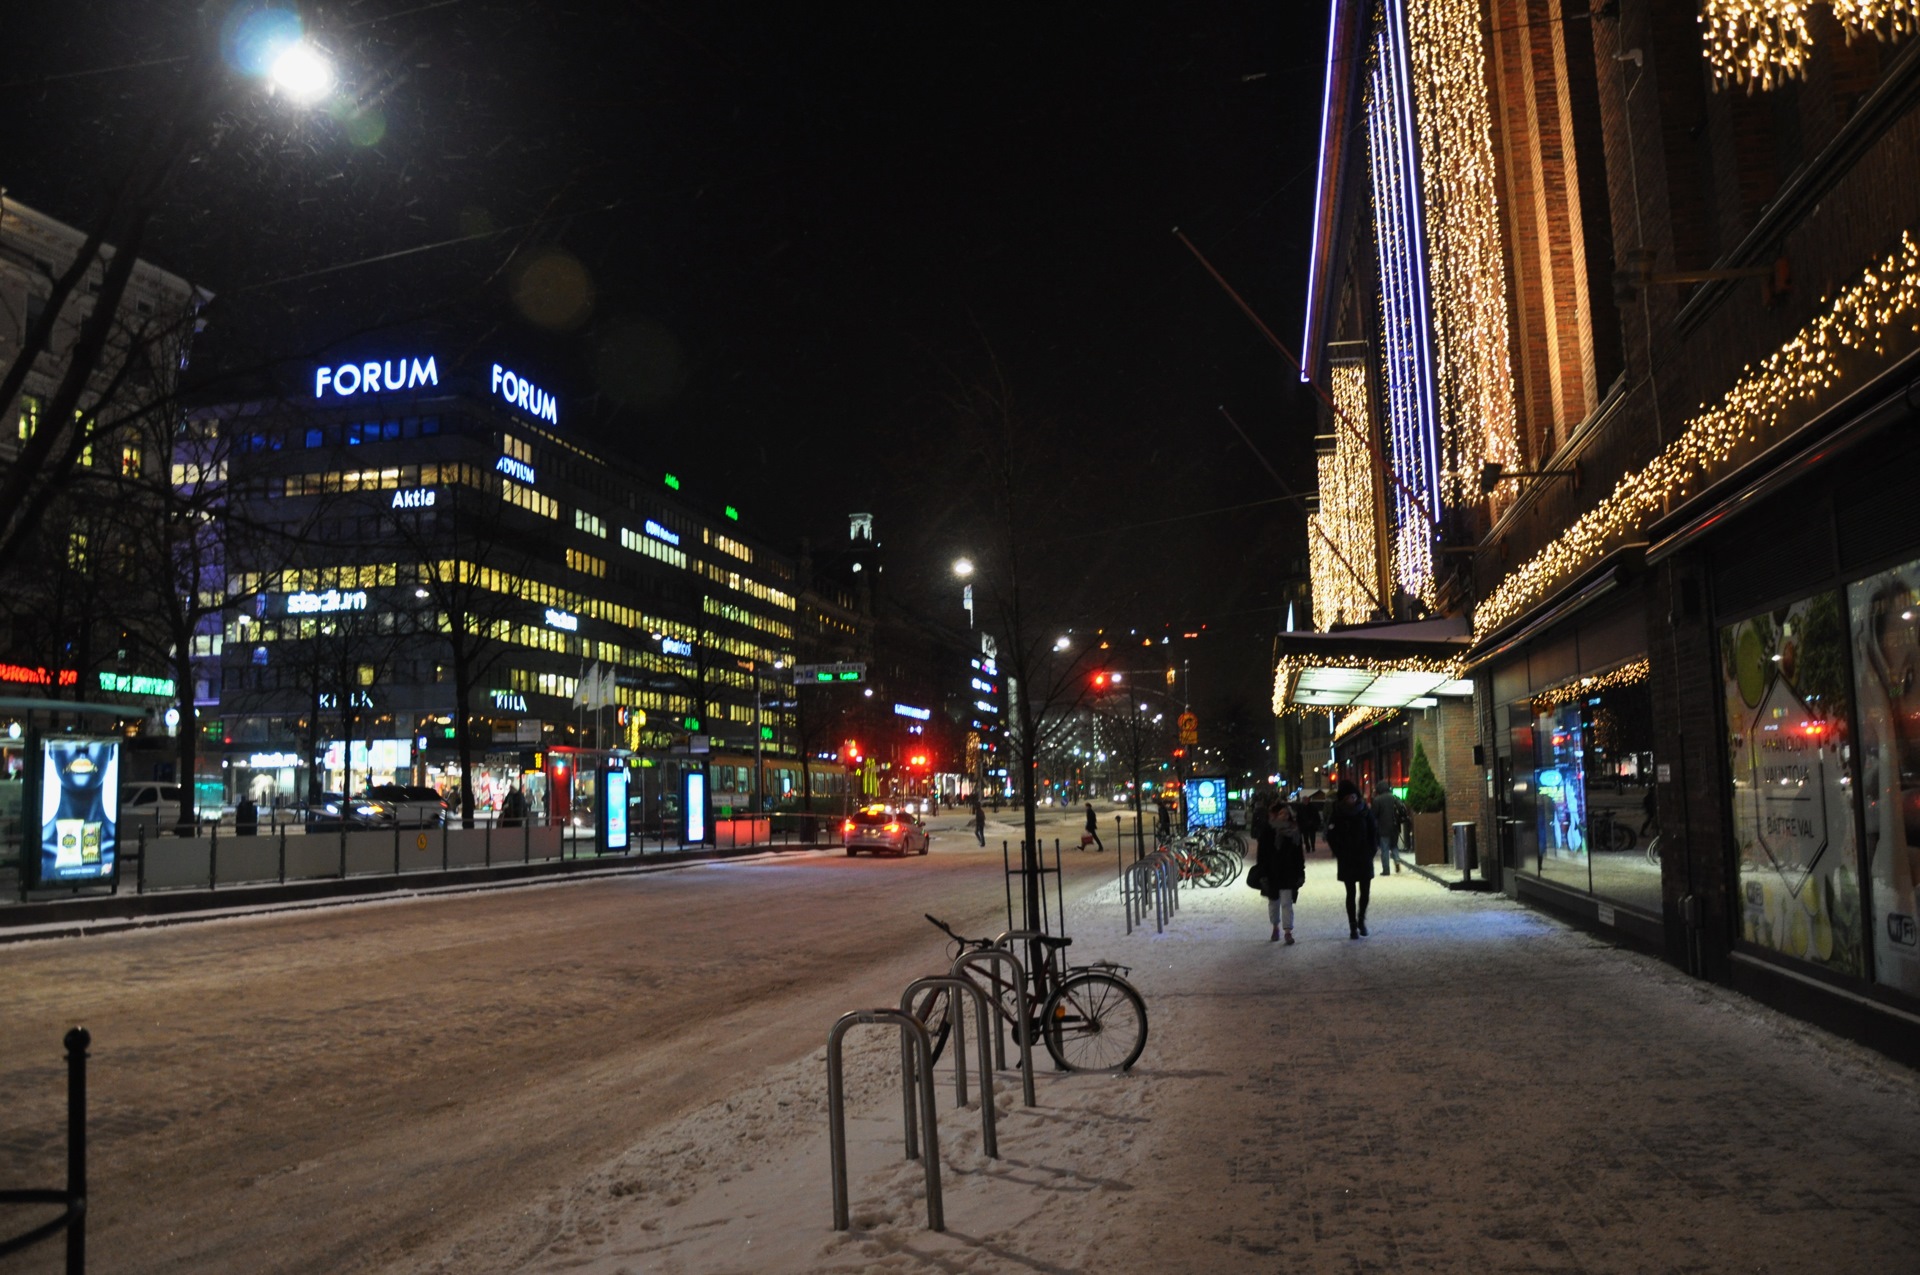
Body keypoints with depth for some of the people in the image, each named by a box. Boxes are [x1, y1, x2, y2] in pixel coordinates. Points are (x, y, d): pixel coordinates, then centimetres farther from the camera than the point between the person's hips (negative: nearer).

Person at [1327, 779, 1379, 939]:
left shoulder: (1365, 811, -1)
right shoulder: (1337, 815, -5)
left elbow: (1374, 833, 5)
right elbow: (1331, 836, -2)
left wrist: (1371, 852, -3)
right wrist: (1339, 855, -7)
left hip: (1365, 859, 1)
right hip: (1347, 861, -1)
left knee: (1365, 891, 3)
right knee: (1351, 893, 2)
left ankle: (1361, 919, 27)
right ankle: (1353, 927, 8)